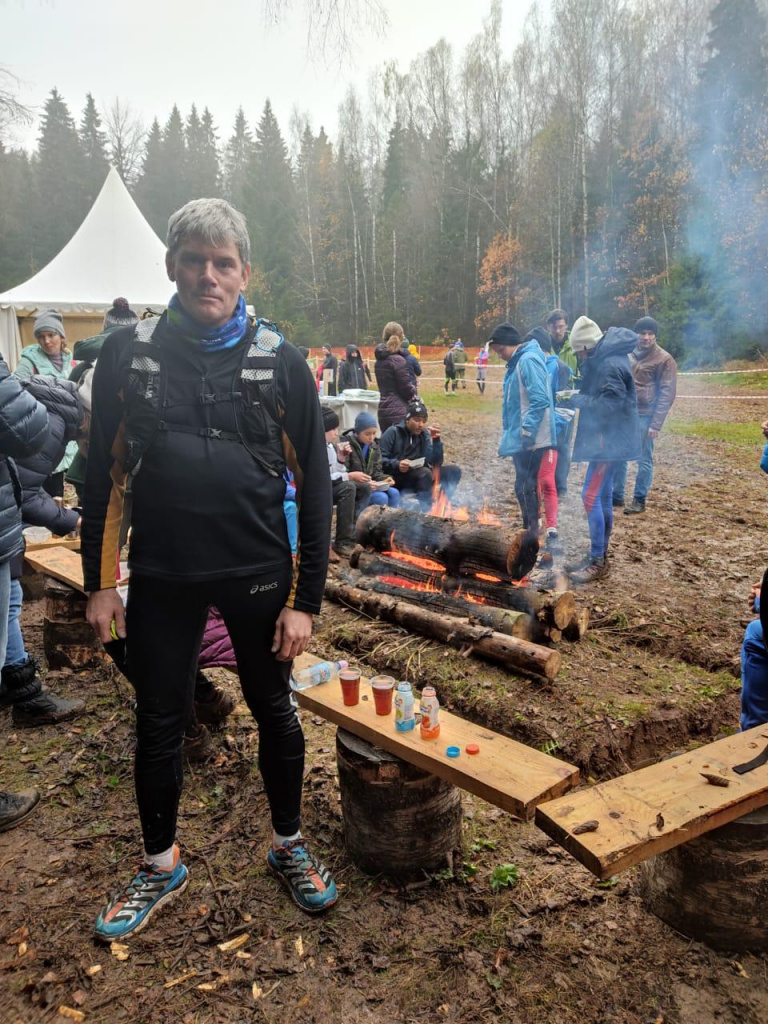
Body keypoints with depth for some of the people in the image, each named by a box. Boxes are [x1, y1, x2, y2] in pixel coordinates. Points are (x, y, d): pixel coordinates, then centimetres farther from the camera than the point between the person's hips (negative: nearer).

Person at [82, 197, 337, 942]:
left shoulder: (280, 360, -4)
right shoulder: (127, 353, 0)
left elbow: (313, 484, -4)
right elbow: (103, 474, 5)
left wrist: (306, 598, -7)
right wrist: (98, 582, 2)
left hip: (259, 575, -1)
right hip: (161, 577, 1)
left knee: (275, 713, 14)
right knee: (158, 725, 14)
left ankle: (289, 846, 39)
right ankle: (161, 866, 38)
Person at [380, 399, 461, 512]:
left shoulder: (425, 435, 6)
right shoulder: (393, 432, -7)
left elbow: (436, 463, -4)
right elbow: (379, 459, -13)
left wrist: (436, 440, -15)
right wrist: (397, 465, -30)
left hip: (418, 476, 6)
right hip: (395, 478, -6)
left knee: (454, 471, -7)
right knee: (425, 473, -34)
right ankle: (426, 510, -24)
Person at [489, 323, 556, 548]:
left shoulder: (529, 360, -15)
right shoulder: (516, 363, 15)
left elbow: (540, 401, -23)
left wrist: (526, 432, -23)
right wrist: (509, 436, 19)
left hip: (530, 440, -10)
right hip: (521, 438, 10)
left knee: (525, 488, -5)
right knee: (526, 487, 15)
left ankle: (532, 534, 2)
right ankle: (531, 533, 23)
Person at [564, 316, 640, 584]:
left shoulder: (611, 365, -19)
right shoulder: (603, 359, 12)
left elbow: (608, 405, -24)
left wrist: (577, 399, -16)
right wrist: (579, 396, 0)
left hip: (609, 439, -11)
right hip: (606, 438, 11)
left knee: (591, 496, -11)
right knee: (602, 497, 14)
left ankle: (597, 561, -4)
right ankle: (598, 556, 23)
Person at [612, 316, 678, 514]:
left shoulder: (664, 359, -6)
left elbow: (667, 394, -9)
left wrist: (656, 423, -15)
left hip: (645, 416, -5)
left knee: (644, 460, 3)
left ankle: (639, 500, 13)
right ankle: (616, 496, 22)